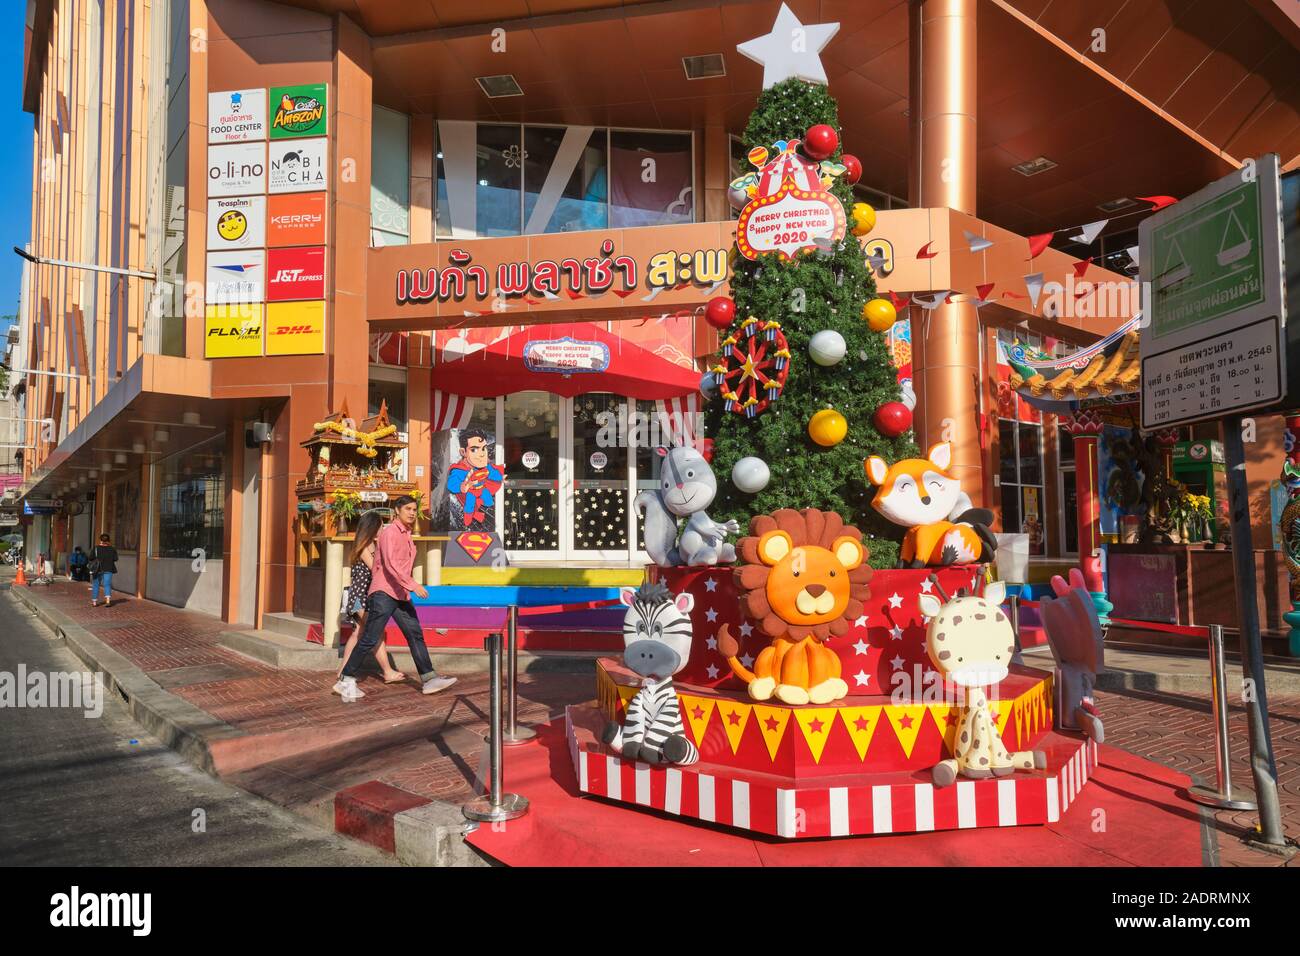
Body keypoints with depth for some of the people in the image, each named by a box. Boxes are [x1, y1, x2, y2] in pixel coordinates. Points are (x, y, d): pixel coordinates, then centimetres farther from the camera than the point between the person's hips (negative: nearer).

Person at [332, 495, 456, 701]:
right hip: (384, 592, -9)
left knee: (415, 634, 4)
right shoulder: (390, 532, -11)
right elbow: (391, 564, -22)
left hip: (400, 594, 9)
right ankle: (346, 681, 3)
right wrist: (413, 585, -28)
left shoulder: (407, 534, 16)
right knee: (370, 639, -6)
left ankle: (429, 679, 4)